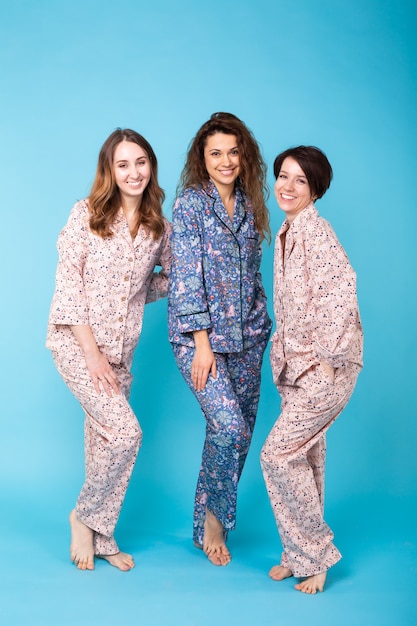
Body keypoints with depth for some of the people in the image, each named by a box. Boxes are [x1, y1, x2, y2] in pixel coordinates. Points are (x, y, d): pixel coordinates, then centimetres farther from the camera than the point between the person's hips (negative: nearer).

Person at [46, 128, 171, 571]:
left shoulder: (160, 227, 5)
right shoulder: (87, 213, -7)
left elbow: (169, 278, 21)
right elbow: (68, 284, -11)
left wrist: (147, 290, -1)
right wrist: (92, 352, -15)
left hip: (122, 348, 4)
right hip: (76, 340, -4)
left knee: (104, 438, 10)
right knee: (126, 432, -14)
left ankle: (100, 537, 26)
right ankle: (84, 516, 10)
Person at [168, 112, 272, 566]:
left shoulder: (249, 205, 10)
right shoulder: (190, 205, -7)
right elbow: (186, 277, -12)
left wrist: (261, 325, 14)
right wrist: (202, 343, -15)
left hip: (247, 335, 6)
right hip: (199, 335, -6)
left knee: (238, 430, 8)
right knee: (229, 426, -16)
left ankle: (209, 524, 26)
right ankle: (213, 515, 11)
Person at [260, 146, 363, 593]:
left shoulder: (315, 231, -16)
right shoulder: (287, 233, 12)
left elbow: (342, 292, -25)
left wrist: (328, 357, -21)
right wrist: (284, 356, 15)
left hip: (327, 364, -9)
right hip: (297, 363, 9)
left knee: (278, 453, -8)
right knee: (305, 455, 13)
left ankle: (315, 554, 8)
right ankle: (301, 554, 26)